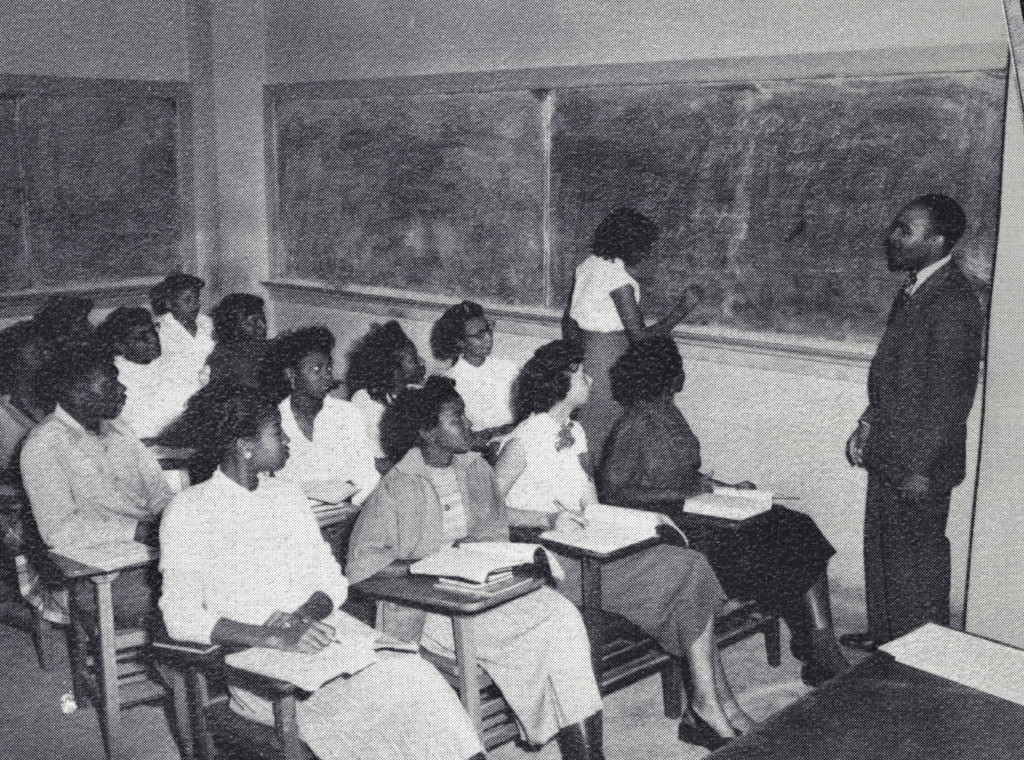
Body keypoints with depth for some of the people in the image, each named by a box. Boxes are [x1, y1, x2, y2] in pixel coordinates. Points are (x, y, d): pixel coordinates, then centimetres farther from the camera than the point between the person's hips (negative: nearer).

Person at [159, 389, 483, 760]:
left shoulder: (288, 495, 17)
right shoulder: (190, 510, -2)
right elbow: (181, 618, -11)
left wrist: (304, 616, -8)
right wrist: (276, 638, -22)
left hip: (317, 632, 5)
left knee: (417, 675, -23)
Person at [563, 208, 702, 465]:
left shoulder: (587, 266, 5)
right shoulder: (620, 281, -20)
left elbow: (569, 322, 13)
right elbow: (641, 337, -20)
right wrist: (683, 308, -14)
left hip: (583, 362, 8)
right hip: (607, 368, -8)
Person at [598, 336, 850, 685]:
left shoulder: (668, 412, 13)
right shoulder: (636, 425, -14)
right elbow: (612, 492, -17)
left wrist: (728, 489, 6)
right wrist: (681, 493, -19)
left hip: (696, 513, 8)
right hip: (673, 529, -8)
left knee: (799, 533, -7)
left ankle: (823, 649, -10)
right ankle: (820, 652, 0)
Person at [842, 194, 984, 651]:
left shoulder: (953, 304, -21)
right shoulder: (915, 291, 9)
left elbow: (952, 395, -22)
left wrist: (921, 467, -20)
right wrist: (868, 425, 15)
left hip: (919, 461, -9)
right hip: (889, 452, 9)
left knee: (917, 554, 5)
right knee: (880, 544, 19)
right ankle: (886, 634, 35)